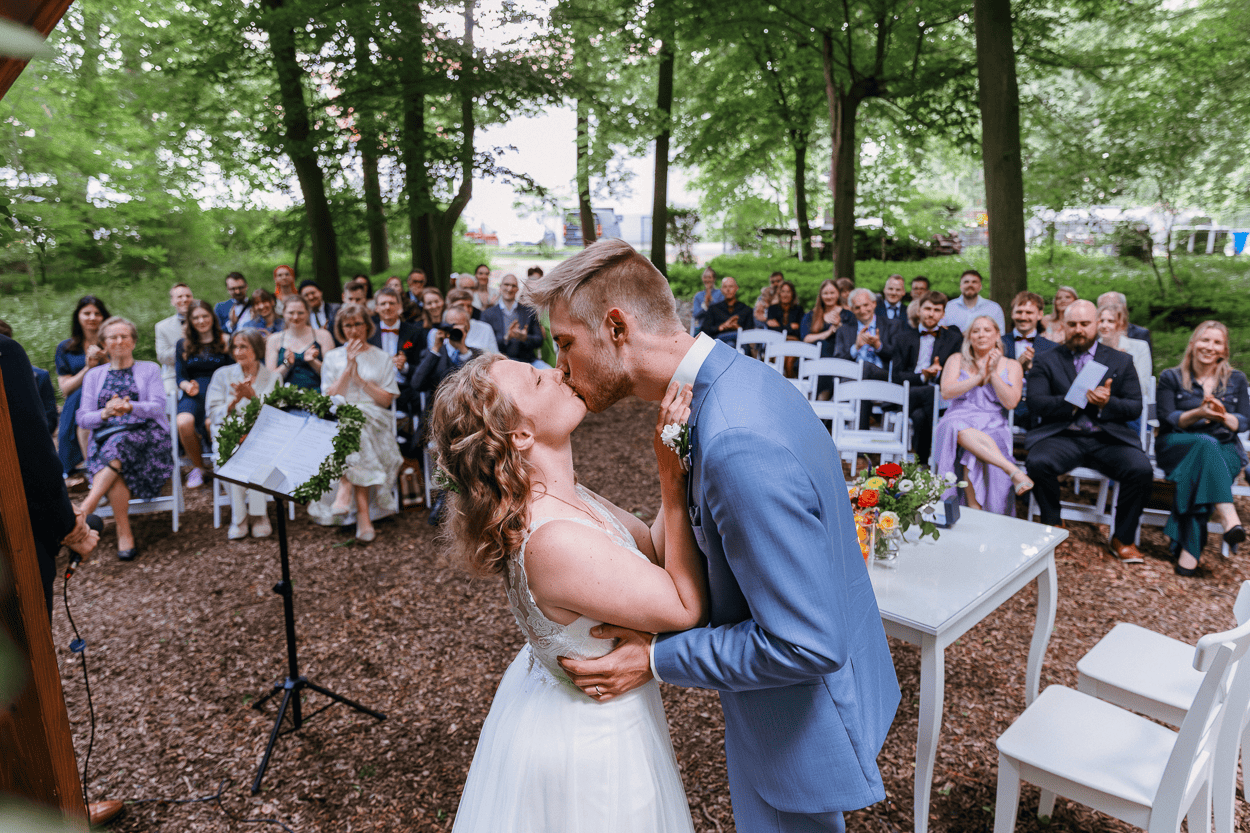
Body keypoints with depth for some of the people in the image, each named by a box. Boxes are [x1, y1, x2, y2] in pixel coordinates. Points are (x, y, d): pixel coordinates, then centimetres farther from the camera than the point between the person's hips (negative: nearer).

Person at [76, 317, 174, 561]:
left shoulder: (150, 369, 16)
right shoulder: (94, 375, 20)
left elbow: (158, 407, 0)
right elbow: (83, 418, 9)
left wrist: (130, 407, -23)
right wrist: (106, 413, -15)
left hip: (146, 436, -1)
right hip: (105, 439, 1)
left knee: (119, 442, -37)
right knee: (116, 470, -33)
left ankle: (84, 510, -42)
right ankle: (124, 534, -31)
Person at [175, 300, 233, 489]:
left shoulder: (225, 341, 13)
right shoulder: (183, 344, 19)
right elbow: (180, 376, 11)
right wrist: (188, 387, -11)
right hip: (193, 393, 2)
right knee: (184, 422, -33)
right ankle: (198, 467, -7)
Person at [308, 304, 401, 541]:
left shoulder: (382, 358, 14)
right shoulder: (332, 357, 17)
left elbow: (387, 400, 4)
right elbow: (330, 398, 4)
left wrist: (360, 379, -6)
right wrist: (348, 368, -5)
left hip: (373, 417, 0)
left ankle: (345, 490, -38)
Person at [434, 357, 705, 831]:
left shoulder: (559, 494, -8)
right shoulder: (554, 543, -36)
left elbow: (655, 550, -3)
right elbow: (685, 608, -26)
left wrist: (673, 463, -16)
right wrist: (674, 478, -25)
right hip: (588, 742, -8)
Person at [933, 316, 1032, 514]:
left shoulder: (1011, 366, 14)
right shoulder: (957, 360, 15)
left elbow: (1011, 403, -1)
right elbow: (946, 392, -2)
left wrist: (993, 373, -5)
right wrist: (979, 377, -5)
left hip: (993, 425, 0)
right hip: (958, 421, 0)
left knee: (974, 452, -36)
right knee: (967, 433, -40)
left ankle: (975, 511, -38)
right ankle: (1014, 471, -48)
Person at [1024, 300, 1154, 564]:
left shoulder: (1121, 361, 17)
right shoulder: (1045, 361, 12)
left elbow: (1135, 407, 8)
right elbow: (1036, 403, -2)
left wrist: (1107, 403, -12)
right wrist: (1074, 401, -15)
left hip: (1108, 438, 1)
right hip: (1061, 436, -1)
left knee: (1142, 470, -26)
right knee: (1038, 463, -32)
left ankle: (1122, 539, -3)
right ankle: (1054, 529, -6)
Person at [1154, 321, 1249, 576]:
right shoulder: (1171, 377, 10)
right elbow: (1167, 419, -2)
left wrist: (1224, 417, -16)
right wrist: (1198, 414, -21)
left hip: (1224, 449, 1)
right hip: (1178, 444, -1)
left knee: (1198, 471, -35)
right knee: (1205, 444, -38)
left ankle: (1189, 550, -40)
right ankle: (1229, 517, -53)